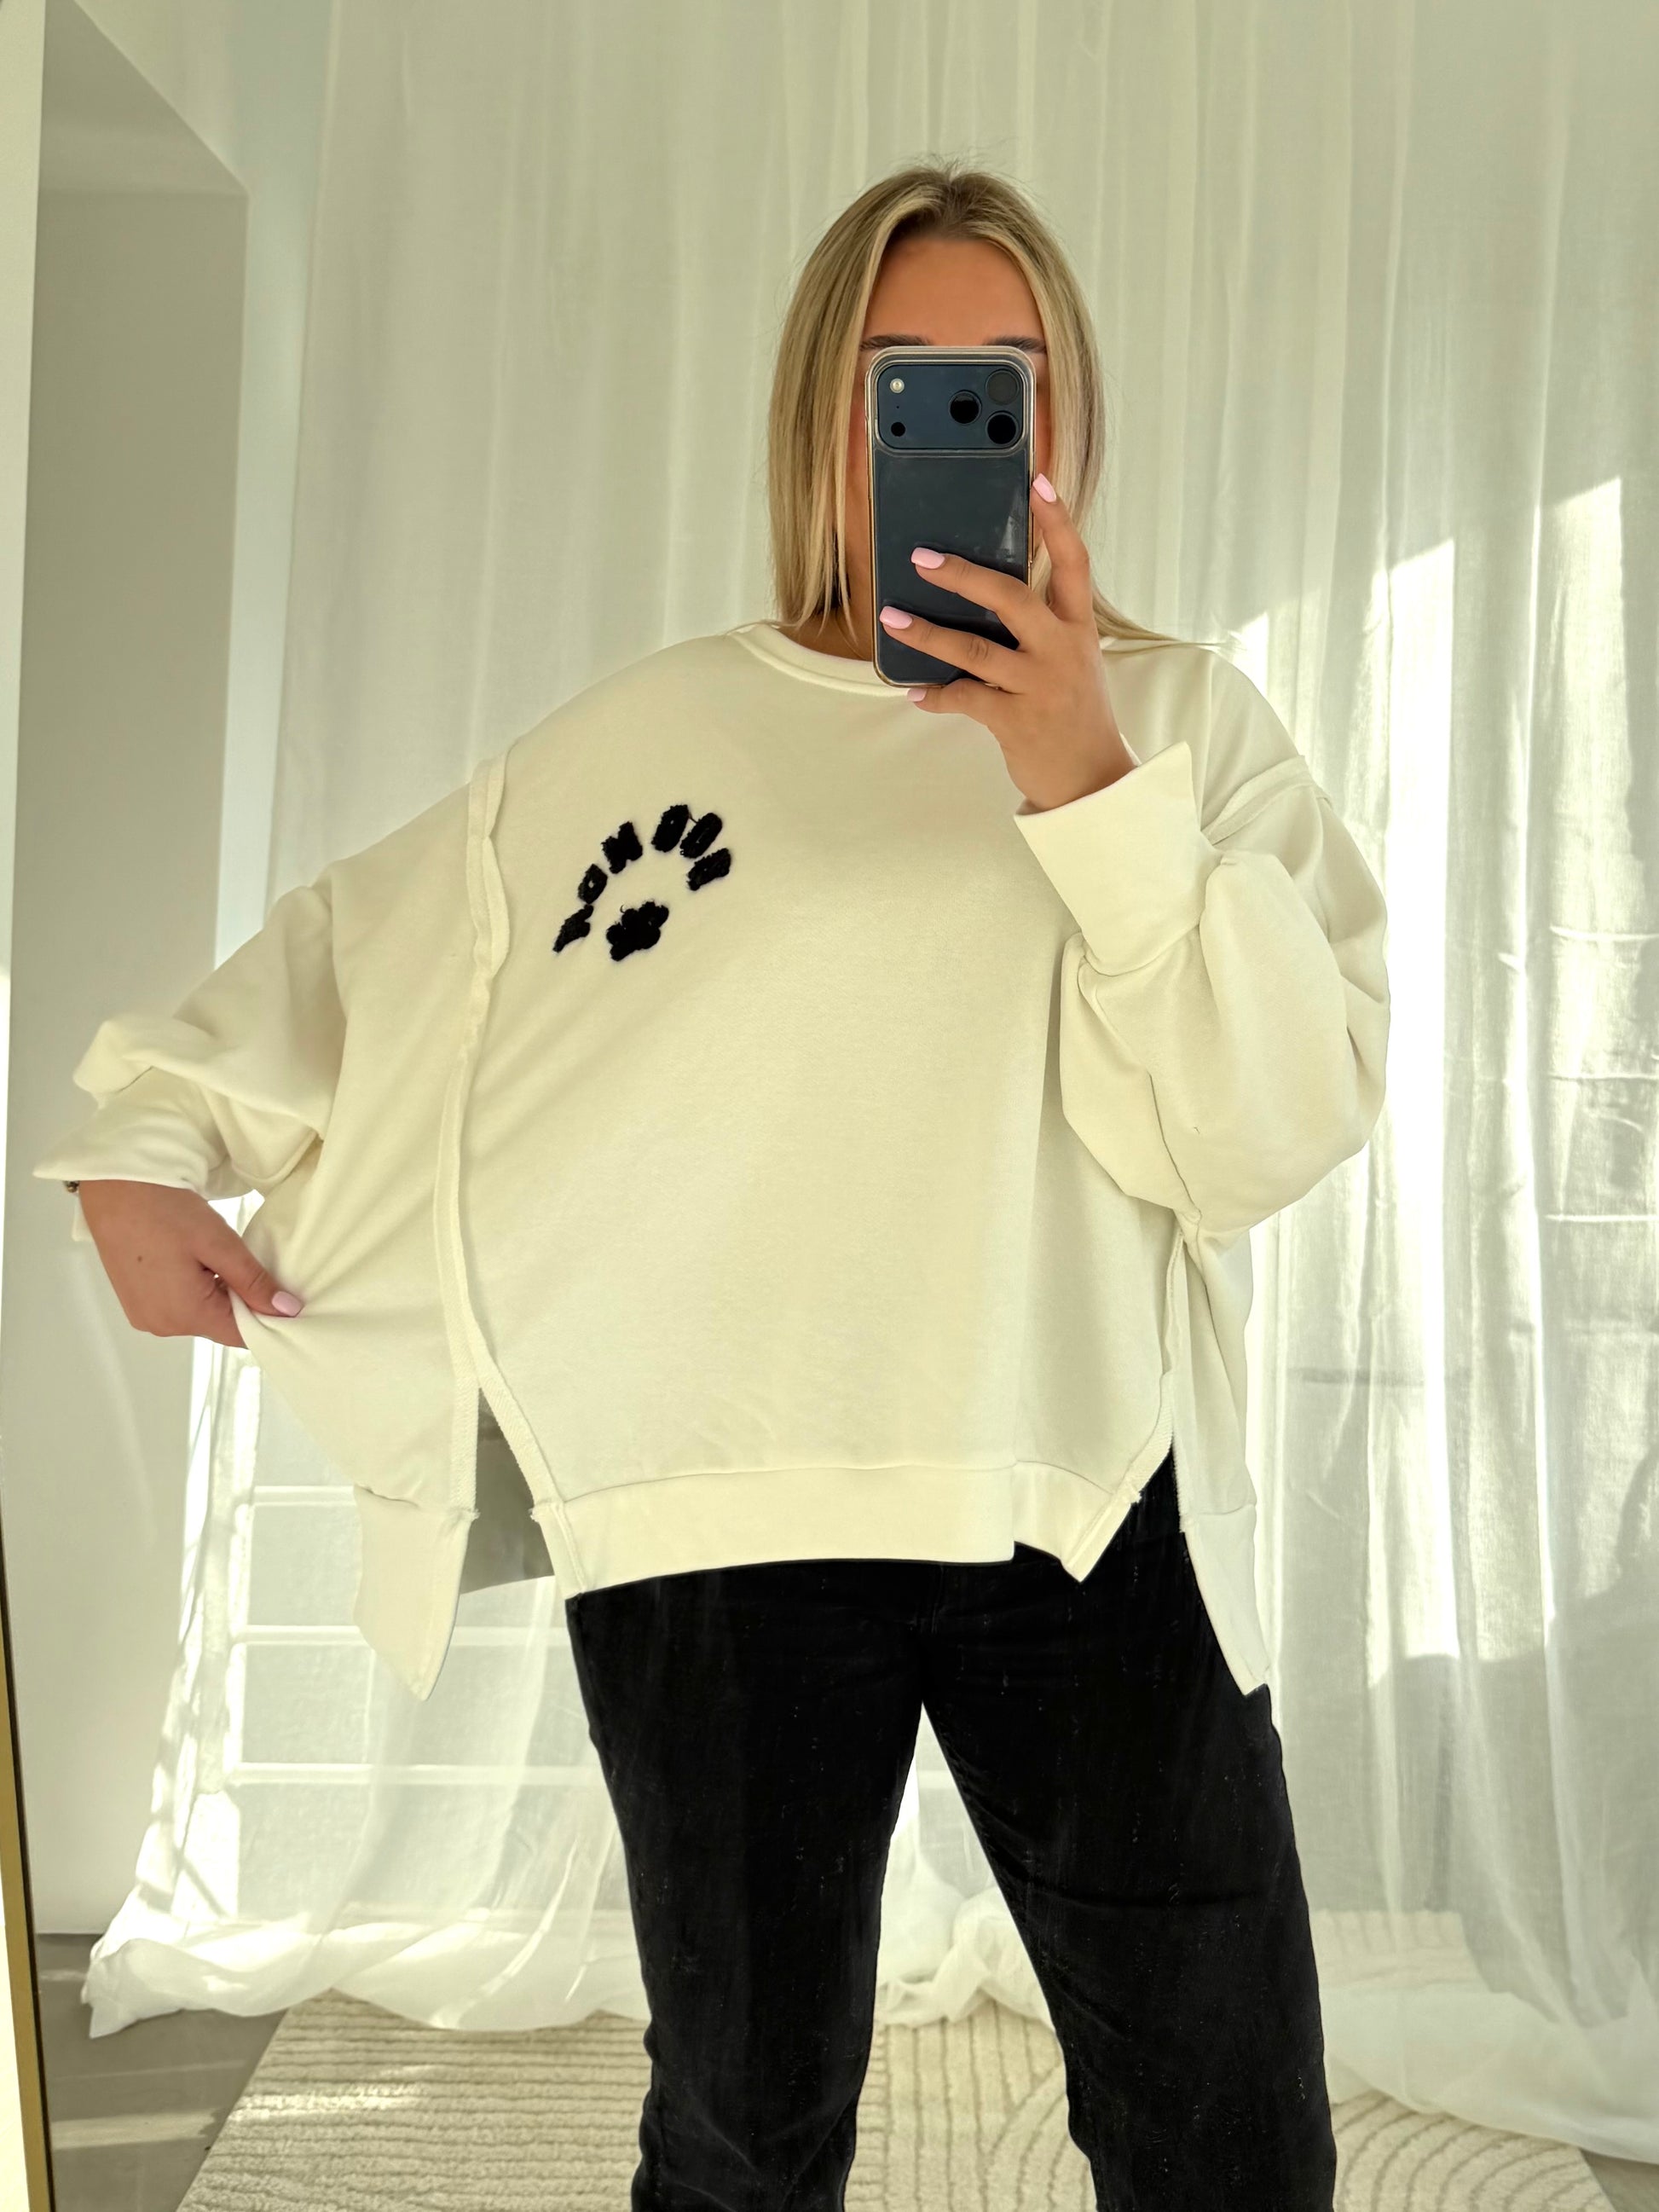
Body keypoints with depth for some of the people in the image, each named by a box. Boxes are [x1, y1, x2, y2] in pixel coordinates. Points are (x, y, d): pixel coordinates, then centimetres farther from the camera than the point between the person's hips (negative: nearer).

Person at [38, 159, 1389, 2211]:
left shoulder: (1183, 717, 5)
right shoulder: (647, 731, 7)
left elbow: (1279, 1123, -6)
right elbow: (351, 947, 18)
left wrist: (1087, 784, -15)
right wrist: (143, 1148, 12)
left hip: (1092, 1514, 0)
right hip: (718, 1517, 1)